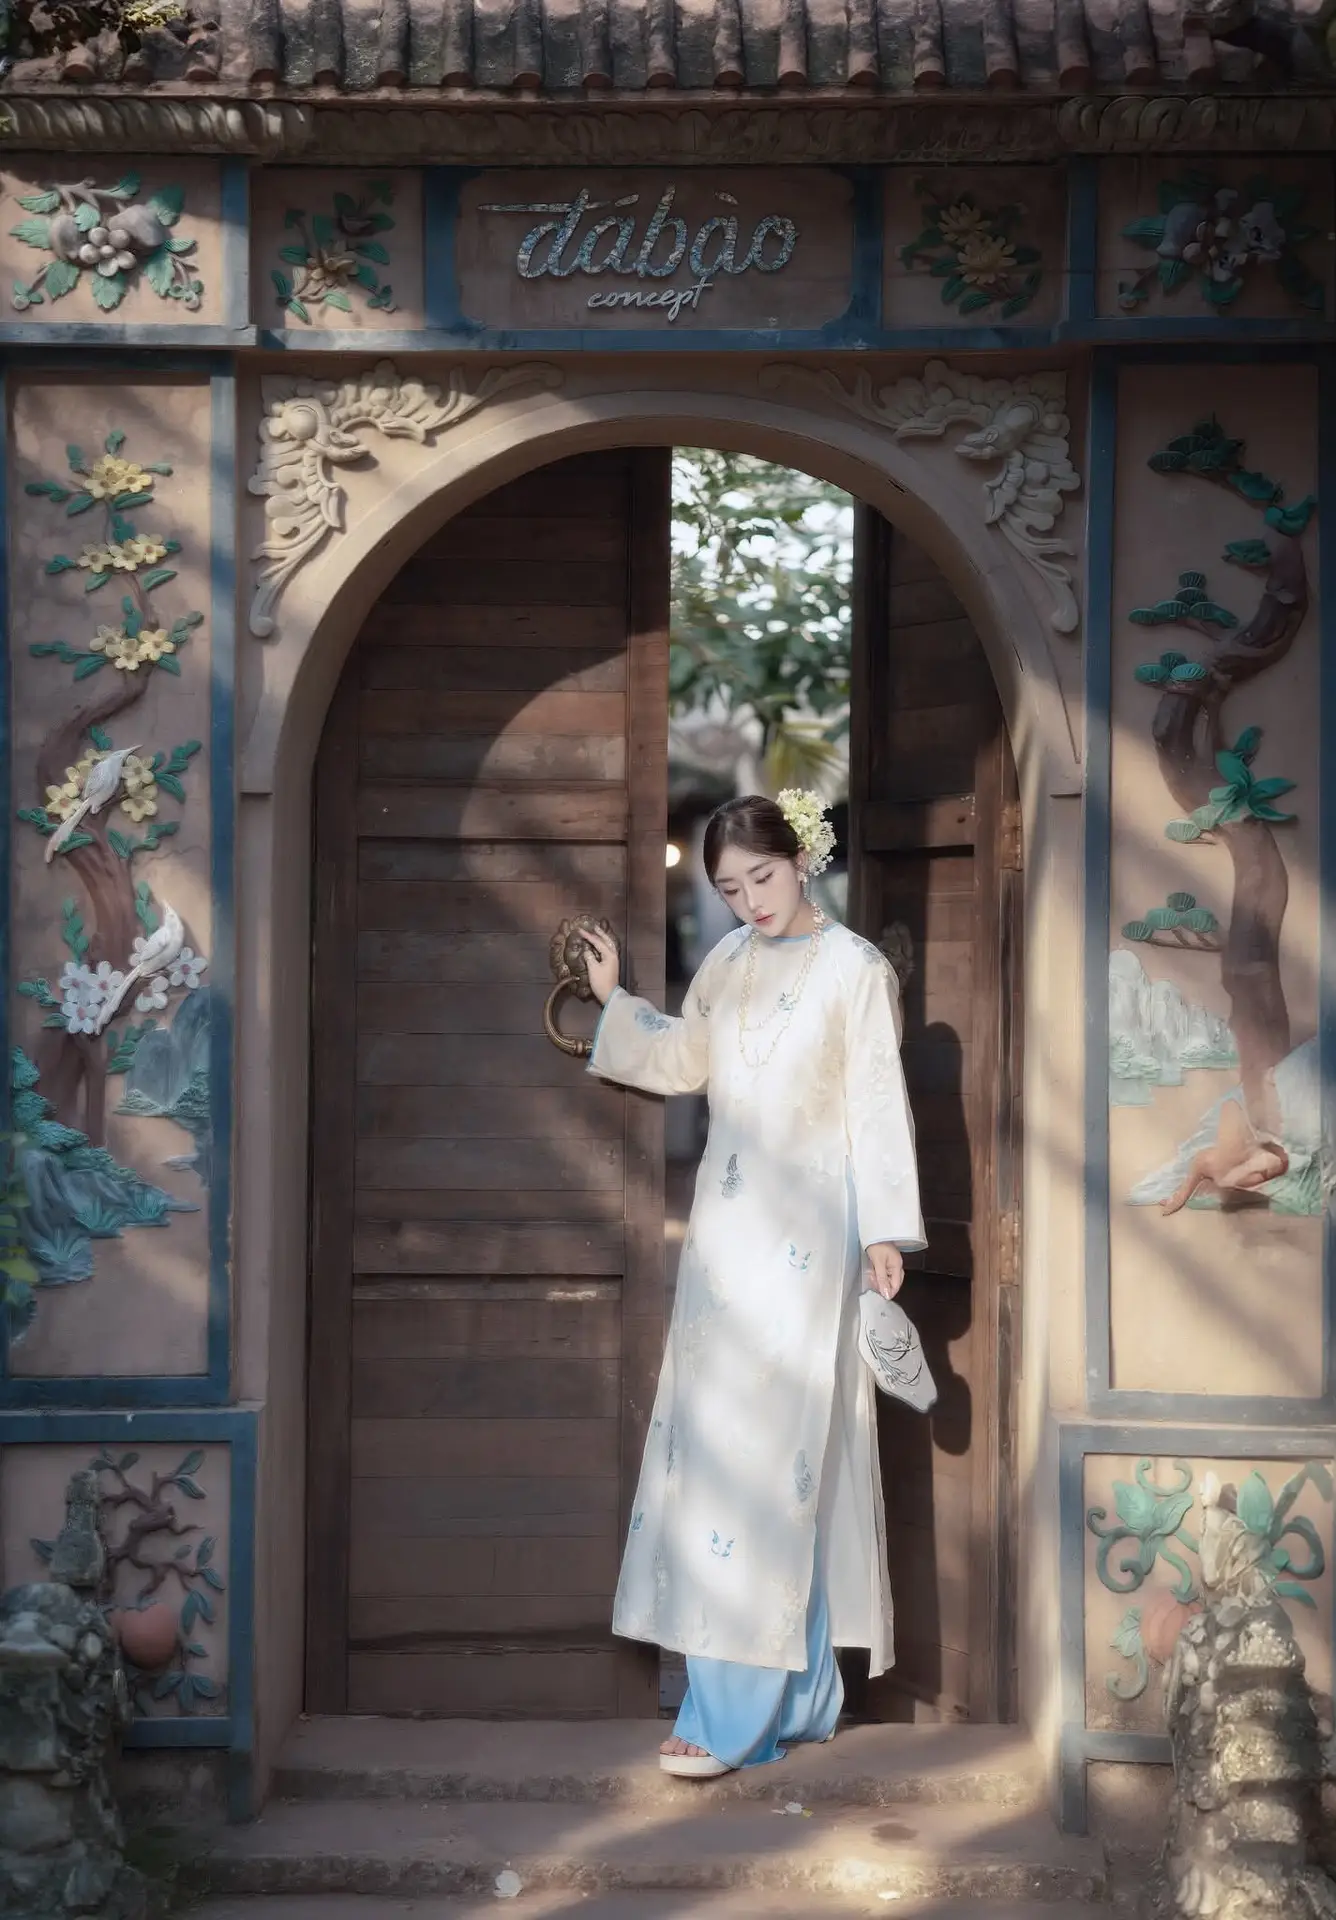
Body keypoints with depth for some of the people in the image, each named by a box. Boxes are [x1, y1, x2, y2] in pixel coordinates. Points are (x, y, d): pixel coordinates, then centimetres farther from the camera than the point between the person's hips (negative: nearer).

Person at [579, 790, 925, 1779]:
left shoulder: (856, 970, -6)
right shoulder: (728, 963, 10)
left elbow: (878, 1106, -7)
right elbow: (681, 1060, 26)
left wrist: (886, 1231, -9)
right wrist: (614, 1000, 18)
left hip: (805, 1228, -7)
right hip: (727, 1218, 7)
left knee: (768, 1447, -9)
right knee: (717, 1434, 7)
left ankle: (735, 1714, -8)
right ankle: (796, 1693, 17)